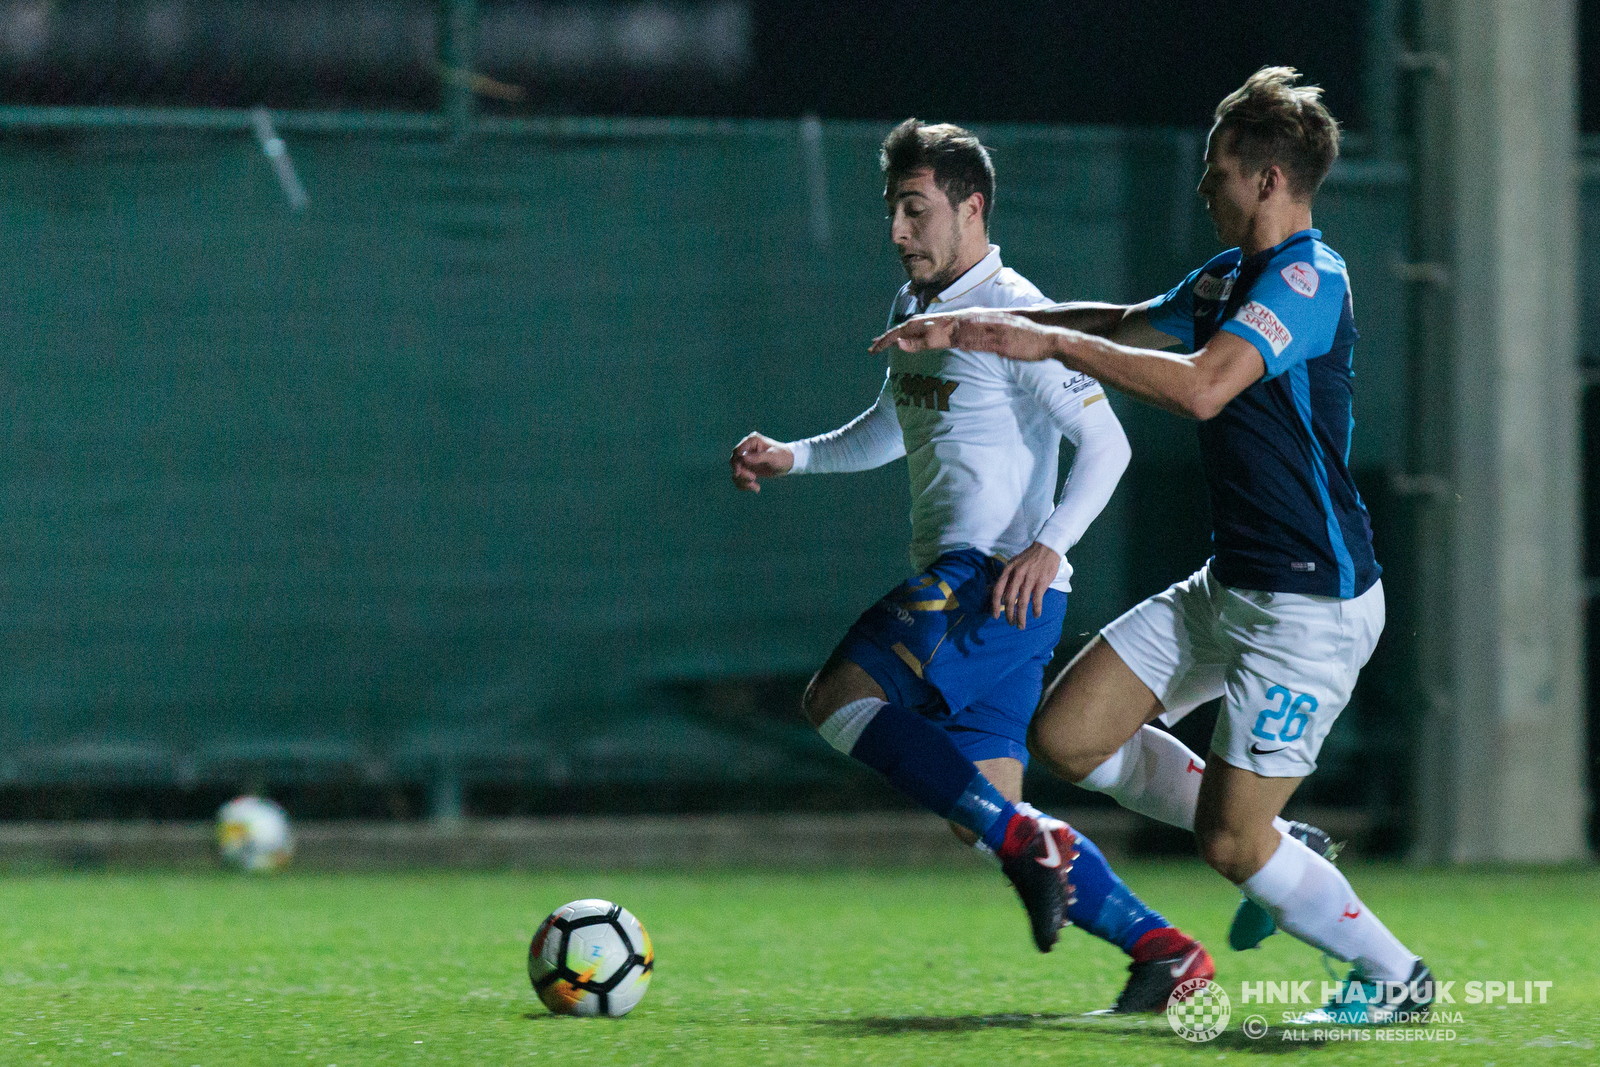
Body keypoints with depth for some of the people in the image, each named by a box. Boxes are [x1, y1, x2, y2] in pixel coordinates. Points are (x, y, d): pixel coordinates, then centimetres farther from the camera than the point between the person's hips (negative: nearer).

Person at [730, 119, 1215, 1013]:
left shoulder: (1012, 314, -10)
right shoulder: (913, 309, 18)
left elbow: (1106, 442, -14)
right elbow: (891, 433, 34)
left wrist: (1045, 547, -25)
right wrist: (791, 457, 20)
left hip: (1000, 578, -9)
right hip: (955, 583, 9)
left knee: (837, 698, -18)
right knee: (988, 817, 4)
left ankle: (1024, 841, -20)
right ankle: (1165, 950, 6)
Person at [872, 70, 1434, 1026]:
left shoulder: (1308, 280, -19)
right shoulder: (1229, 277, 11)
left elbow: (1203, 386, -33)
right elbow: (1133, 326, 27)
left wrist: (1054, 343, -27)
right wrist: (973, 328, 20)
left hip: (1313, 605, -10)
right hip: (1230, 586, 10)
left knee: (1230, 842, -8)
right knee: (1068, 736, 4)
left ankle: (1397, 977, 12)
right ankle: (1279, 852, 18)